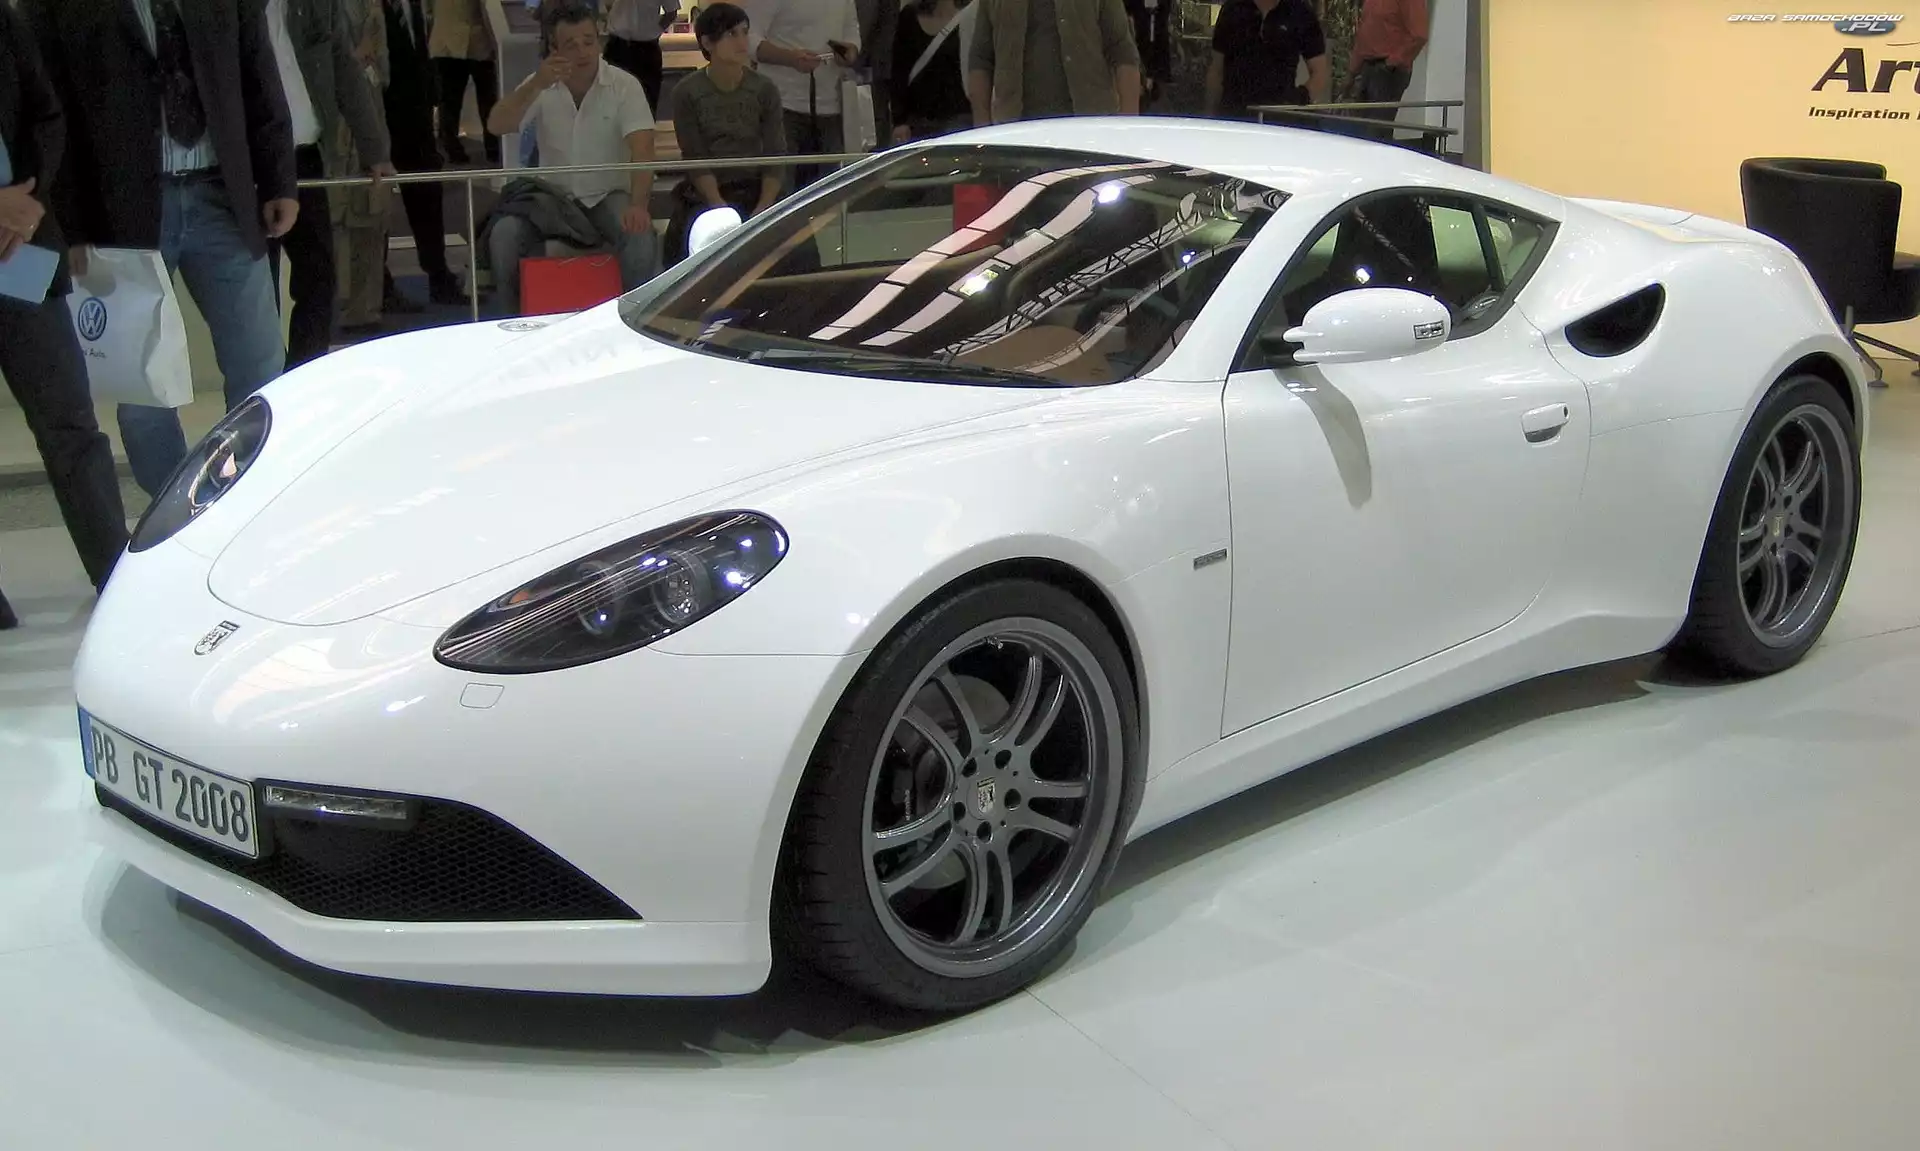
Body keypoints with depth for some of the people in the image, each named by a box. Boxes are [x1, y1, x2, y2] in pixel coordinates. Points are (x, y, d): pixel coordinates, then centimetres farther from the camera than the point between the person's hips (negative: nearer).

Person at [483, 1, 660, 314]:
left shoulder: (624, 86, -10)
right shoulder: (541, 86, -3)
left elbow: (642, 151, -21)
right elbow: (496, 126, -16)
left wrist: (638, 205, -39)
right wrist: (536, 85, -31)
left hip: (608, 196, -2)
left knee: (640, 235, -32)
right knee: (503, 234, -24)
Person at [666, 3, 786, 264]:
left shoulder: (765, 90, 1)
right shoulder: (687, 93, -5)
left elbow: (775, 156, -3)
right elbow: (696, 159, -9)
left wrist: (763, 208, -19)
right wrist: (721, 209, -22)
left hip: (755, 189, 2)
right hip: (705, 193, -2)